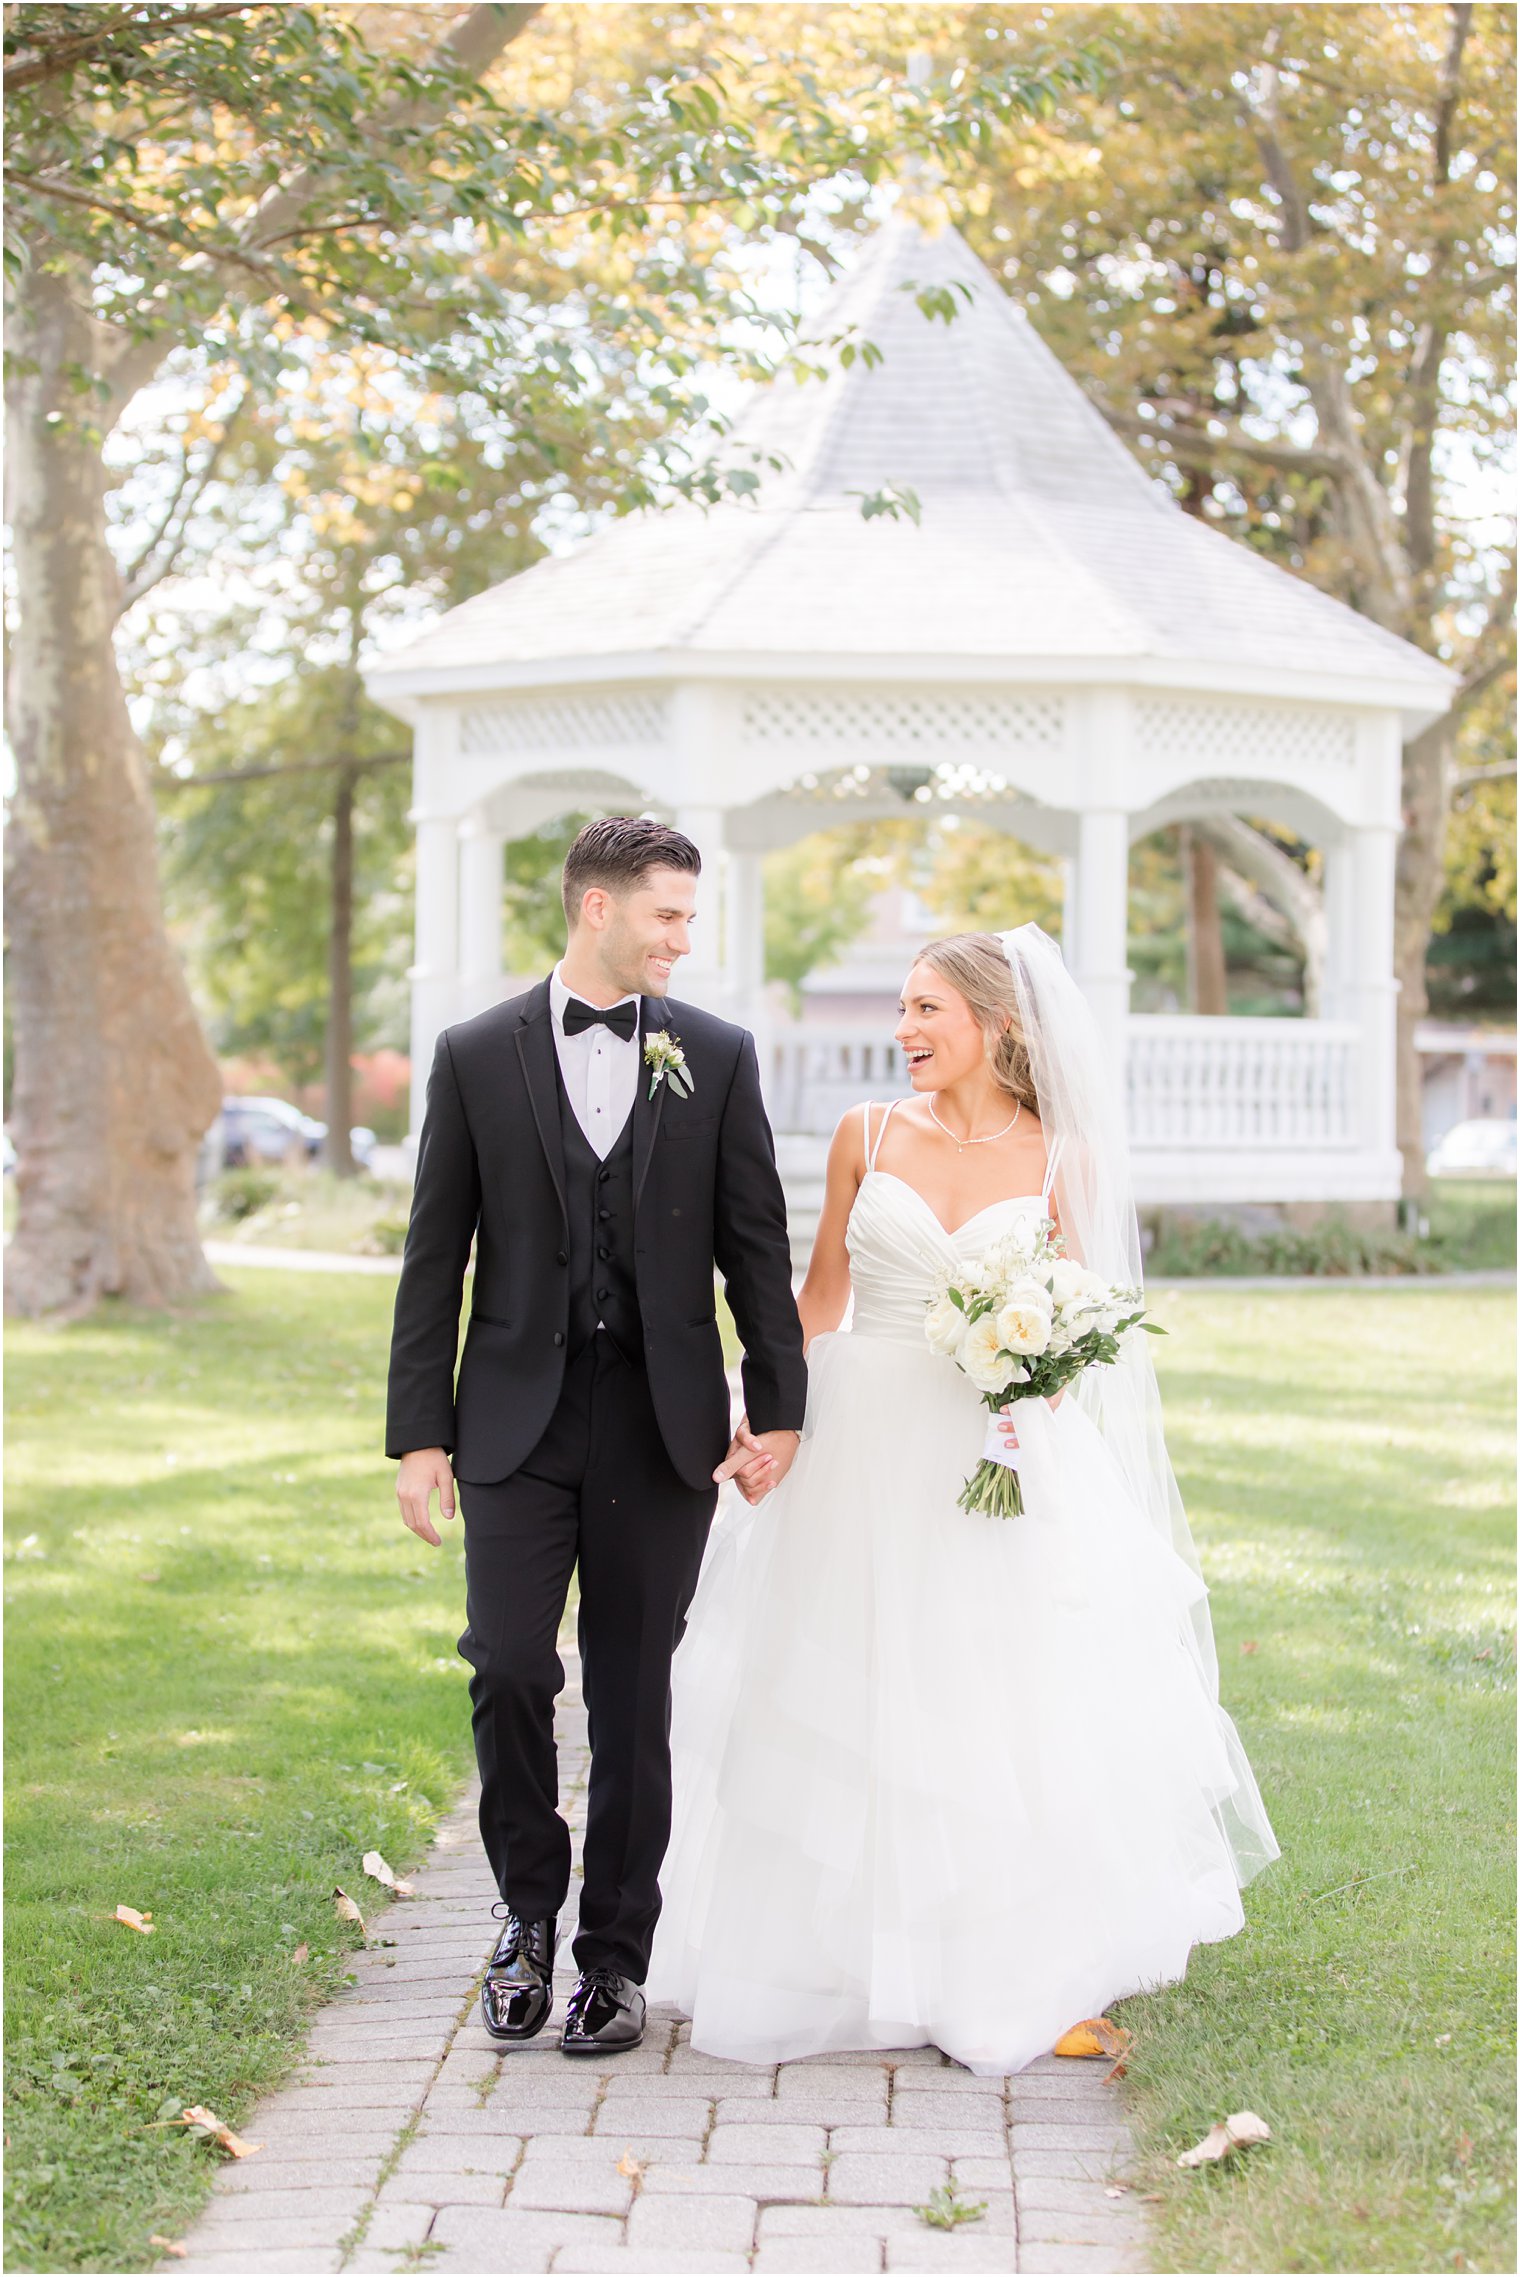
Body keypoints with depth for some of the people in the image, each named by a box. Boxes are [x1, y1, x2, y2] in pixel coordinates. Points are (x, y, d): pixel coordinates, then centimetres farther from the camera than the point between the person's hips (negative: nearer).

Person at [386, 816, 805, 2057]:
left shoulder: (718, 1055, 5)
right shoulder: (477, 1054, 2)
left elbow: (756, 1243, 5)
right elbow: (436, 1255, 2)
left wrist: (780, 1407, -1)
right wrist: (418, 1432, -2)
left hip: (662, 1422, 1)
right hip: (518, 1418, 0)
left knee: (634, 1696, 5)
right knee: (508, 1670, -8)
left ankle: (614, 1957, 17)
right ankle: (530, 1908, 17)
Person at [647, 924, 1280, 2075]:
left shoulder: (1057, 1160, 0)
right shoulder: (868, 1136, 3)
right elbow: (821, 1295, 9)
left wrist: (1037, 1378, -15)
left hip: (999, 1462, -1)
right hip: (865, 1449, 1)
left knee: (1003, 1709, 0)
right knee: (847, 1707, 6)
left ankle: (1014, 1972, 12)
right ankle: (860, 1953, 20)